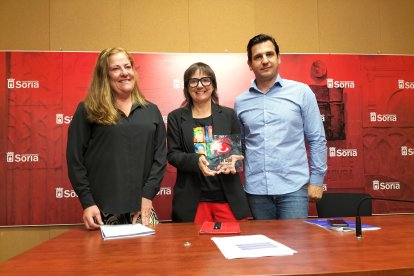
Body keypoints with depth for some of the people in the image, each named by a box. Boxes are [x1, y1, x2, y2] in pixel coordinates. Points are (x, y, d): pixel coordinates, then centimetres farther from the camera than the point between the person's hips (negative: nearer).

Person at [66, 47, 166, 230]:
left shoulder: (151, 111, 10)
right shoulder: (87, 111, 2)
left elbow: (160, 157, 5)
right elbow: (75, 159, -1)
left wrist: (148, 195, -5)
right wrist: (87, 202, -7)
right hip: (102, 209, -2)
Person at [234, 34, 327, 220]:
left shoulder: (301, 92, 0)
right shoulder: (241, 102, 7)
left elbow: (317, 140, 2)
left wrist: (317, 180, 0)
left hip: (293, 187, -2)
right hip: (256, 190, 3)